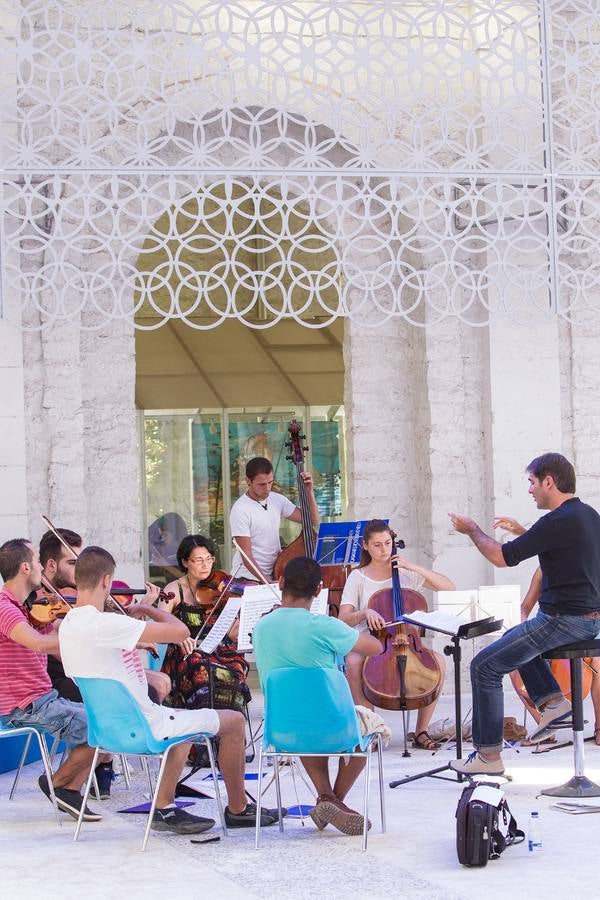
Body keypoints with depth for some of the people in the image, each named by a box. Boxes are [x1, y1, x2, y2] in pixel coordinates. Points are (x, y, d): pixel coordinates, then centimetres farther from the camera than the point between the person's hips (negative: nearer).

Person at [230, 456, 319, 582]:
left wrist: (309, 491, -4)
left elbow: (312, 521, 7)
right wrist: (267, 583, -23)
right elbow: (246, 557, -14)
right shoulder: (240, 510, -12)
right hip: (249, 577, -5)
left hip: (275, 572, 5)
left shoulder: (277, 500, 6)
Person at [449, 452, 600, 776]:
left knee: (485, 666, -5)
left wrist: (472, 530, 2)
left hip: (565, 620, -10)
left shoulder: (559, 521, -19)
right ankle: (551, 699, 17)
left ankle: (488, 754, -2)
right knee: (513, 639, 33)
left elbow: (501, 557, -14)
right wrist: (523, 533, 27)